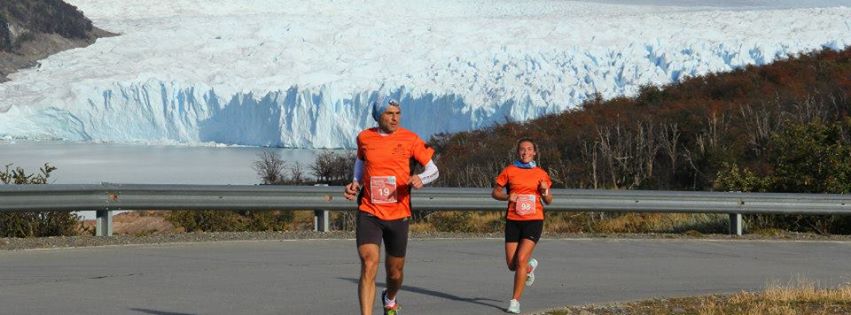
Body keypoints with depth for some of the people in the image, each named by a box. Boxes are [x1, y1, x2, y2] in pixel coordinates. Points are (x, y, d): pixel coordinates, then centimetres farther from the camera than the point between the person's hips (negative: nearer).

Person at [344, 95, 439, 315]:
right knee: (369, 265, -20)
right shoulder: (364, 138, 2)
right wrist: (355, 183, 7)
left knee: (395, 273, 14)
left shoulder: (409, 139, -4)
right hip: (369, 213, 0)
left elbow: (433, 170, -2)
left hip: (398, 215, 0)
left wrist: (421, 179, -24)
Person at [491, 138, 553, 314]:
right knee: (512, 264, 3)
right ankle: (530, 266, 40)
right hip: (513, 220, 2)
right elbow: (495, 192, 9)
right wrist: (507, 197, -10)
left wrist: (545, 192, -9)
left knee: (521, 259, -16)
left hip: (534, 220, -2)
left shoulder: (541, 174, 6)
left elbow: (548, 201, 13)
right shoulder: (509, 171, 5)